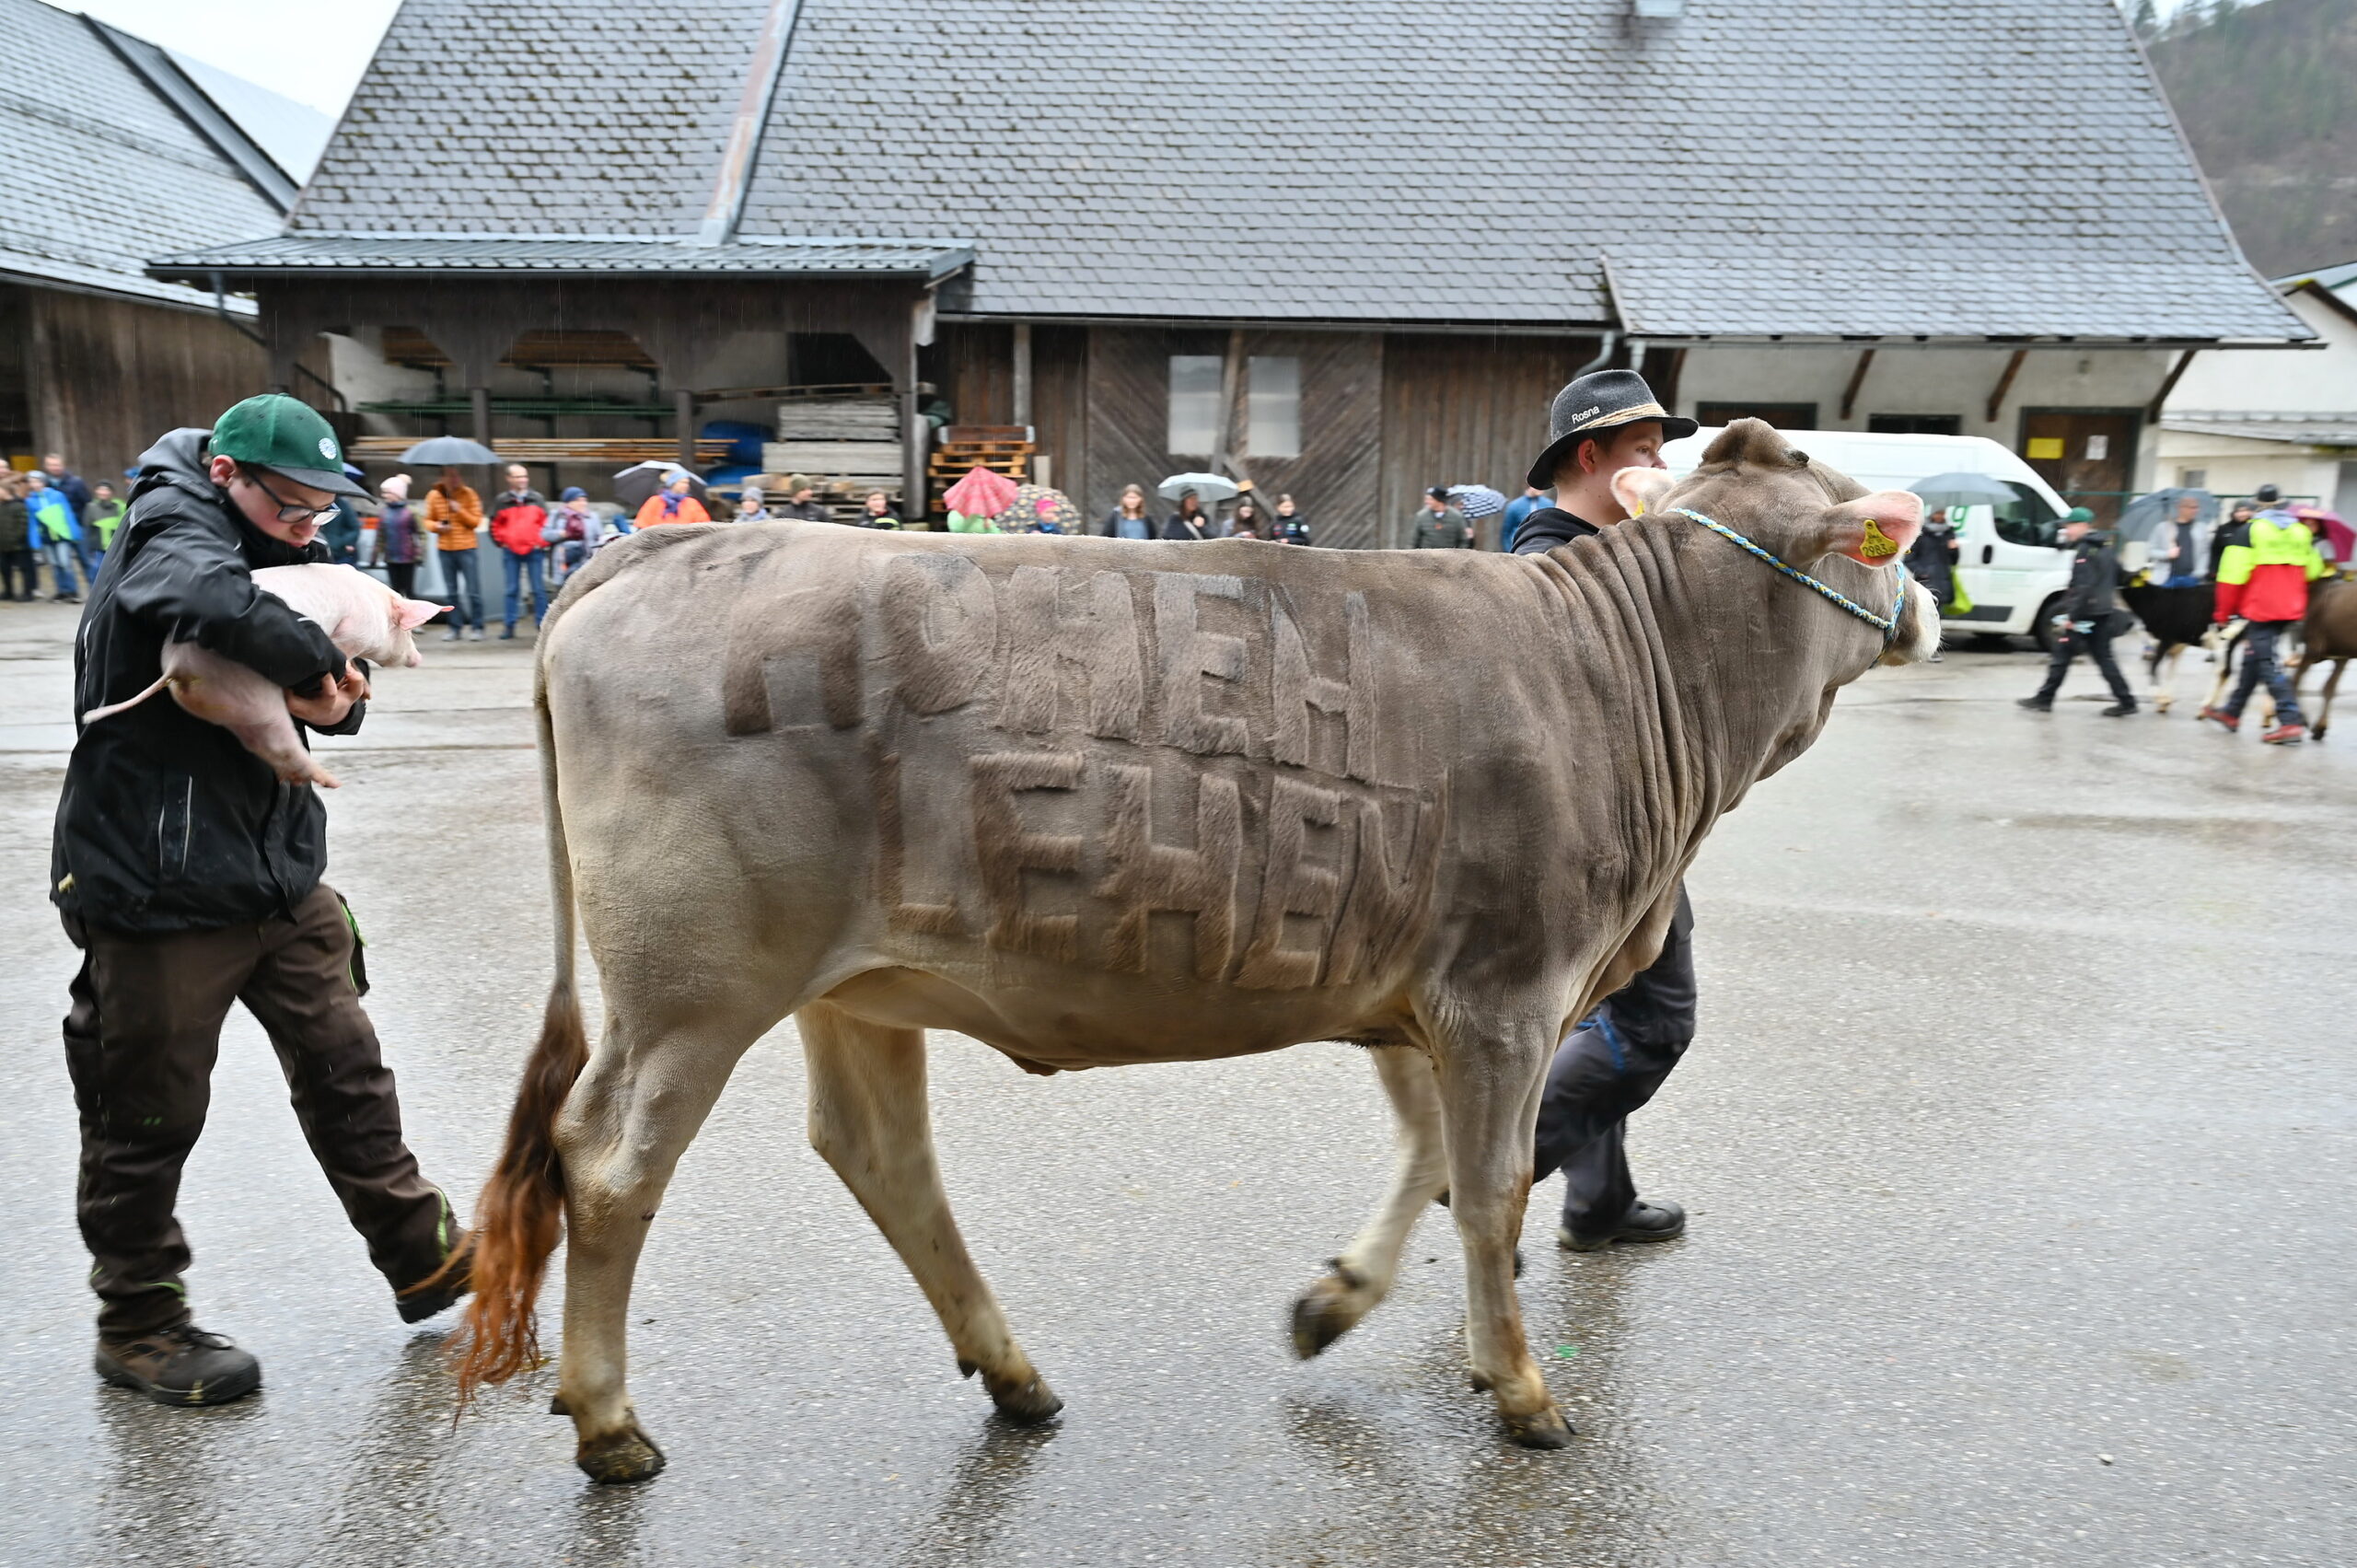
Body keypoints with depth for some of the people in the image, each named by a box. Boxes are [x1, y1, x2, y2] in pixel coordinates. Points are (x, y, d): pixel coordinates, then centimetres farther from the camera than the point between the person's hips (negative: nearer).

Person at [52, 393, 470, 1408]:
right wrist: (317, 664, -26)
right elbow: (207, 601, -40)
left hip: (281, 877, 8)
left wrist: (340, 693, -10)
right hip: (160, 894, -8)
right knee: (150, 1114, 7)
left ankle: (424, 1259, 28)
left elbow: (321, 698, 14)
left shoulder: (276, 552, 12)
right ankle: (138, 1325, 26)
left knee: (345, 1073, 15)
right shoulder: (172, 541, -14)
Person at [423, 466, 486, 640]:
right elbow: (428, 520, 10)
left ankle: (477, 627, 6)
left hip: (467, 549, -2)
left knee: (473, 591, -2)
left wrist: (460, 510, -18)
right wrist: (436, 526, -12)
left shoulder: (468, 494, -3)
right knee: (452, 592, 9)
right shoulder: (434, 496, 2)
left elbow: (476, 521, -3)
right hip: (445, 549, 2)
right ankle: (455, 627, 16)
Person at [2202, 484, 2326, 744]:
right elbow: (2313, 571, 18)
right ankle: (2232, 713, 26)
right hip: (2291, 608, 7)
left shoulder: (2252, 530, -8)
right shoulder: (2301, 531, 11)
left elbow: (2233, 574, -12)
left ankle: (2291, 721, -18)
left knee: (2268, 663, -8)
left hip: (2262, 608, -7)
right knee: (2253, 659, 17)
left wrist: (2223, 612, -4)